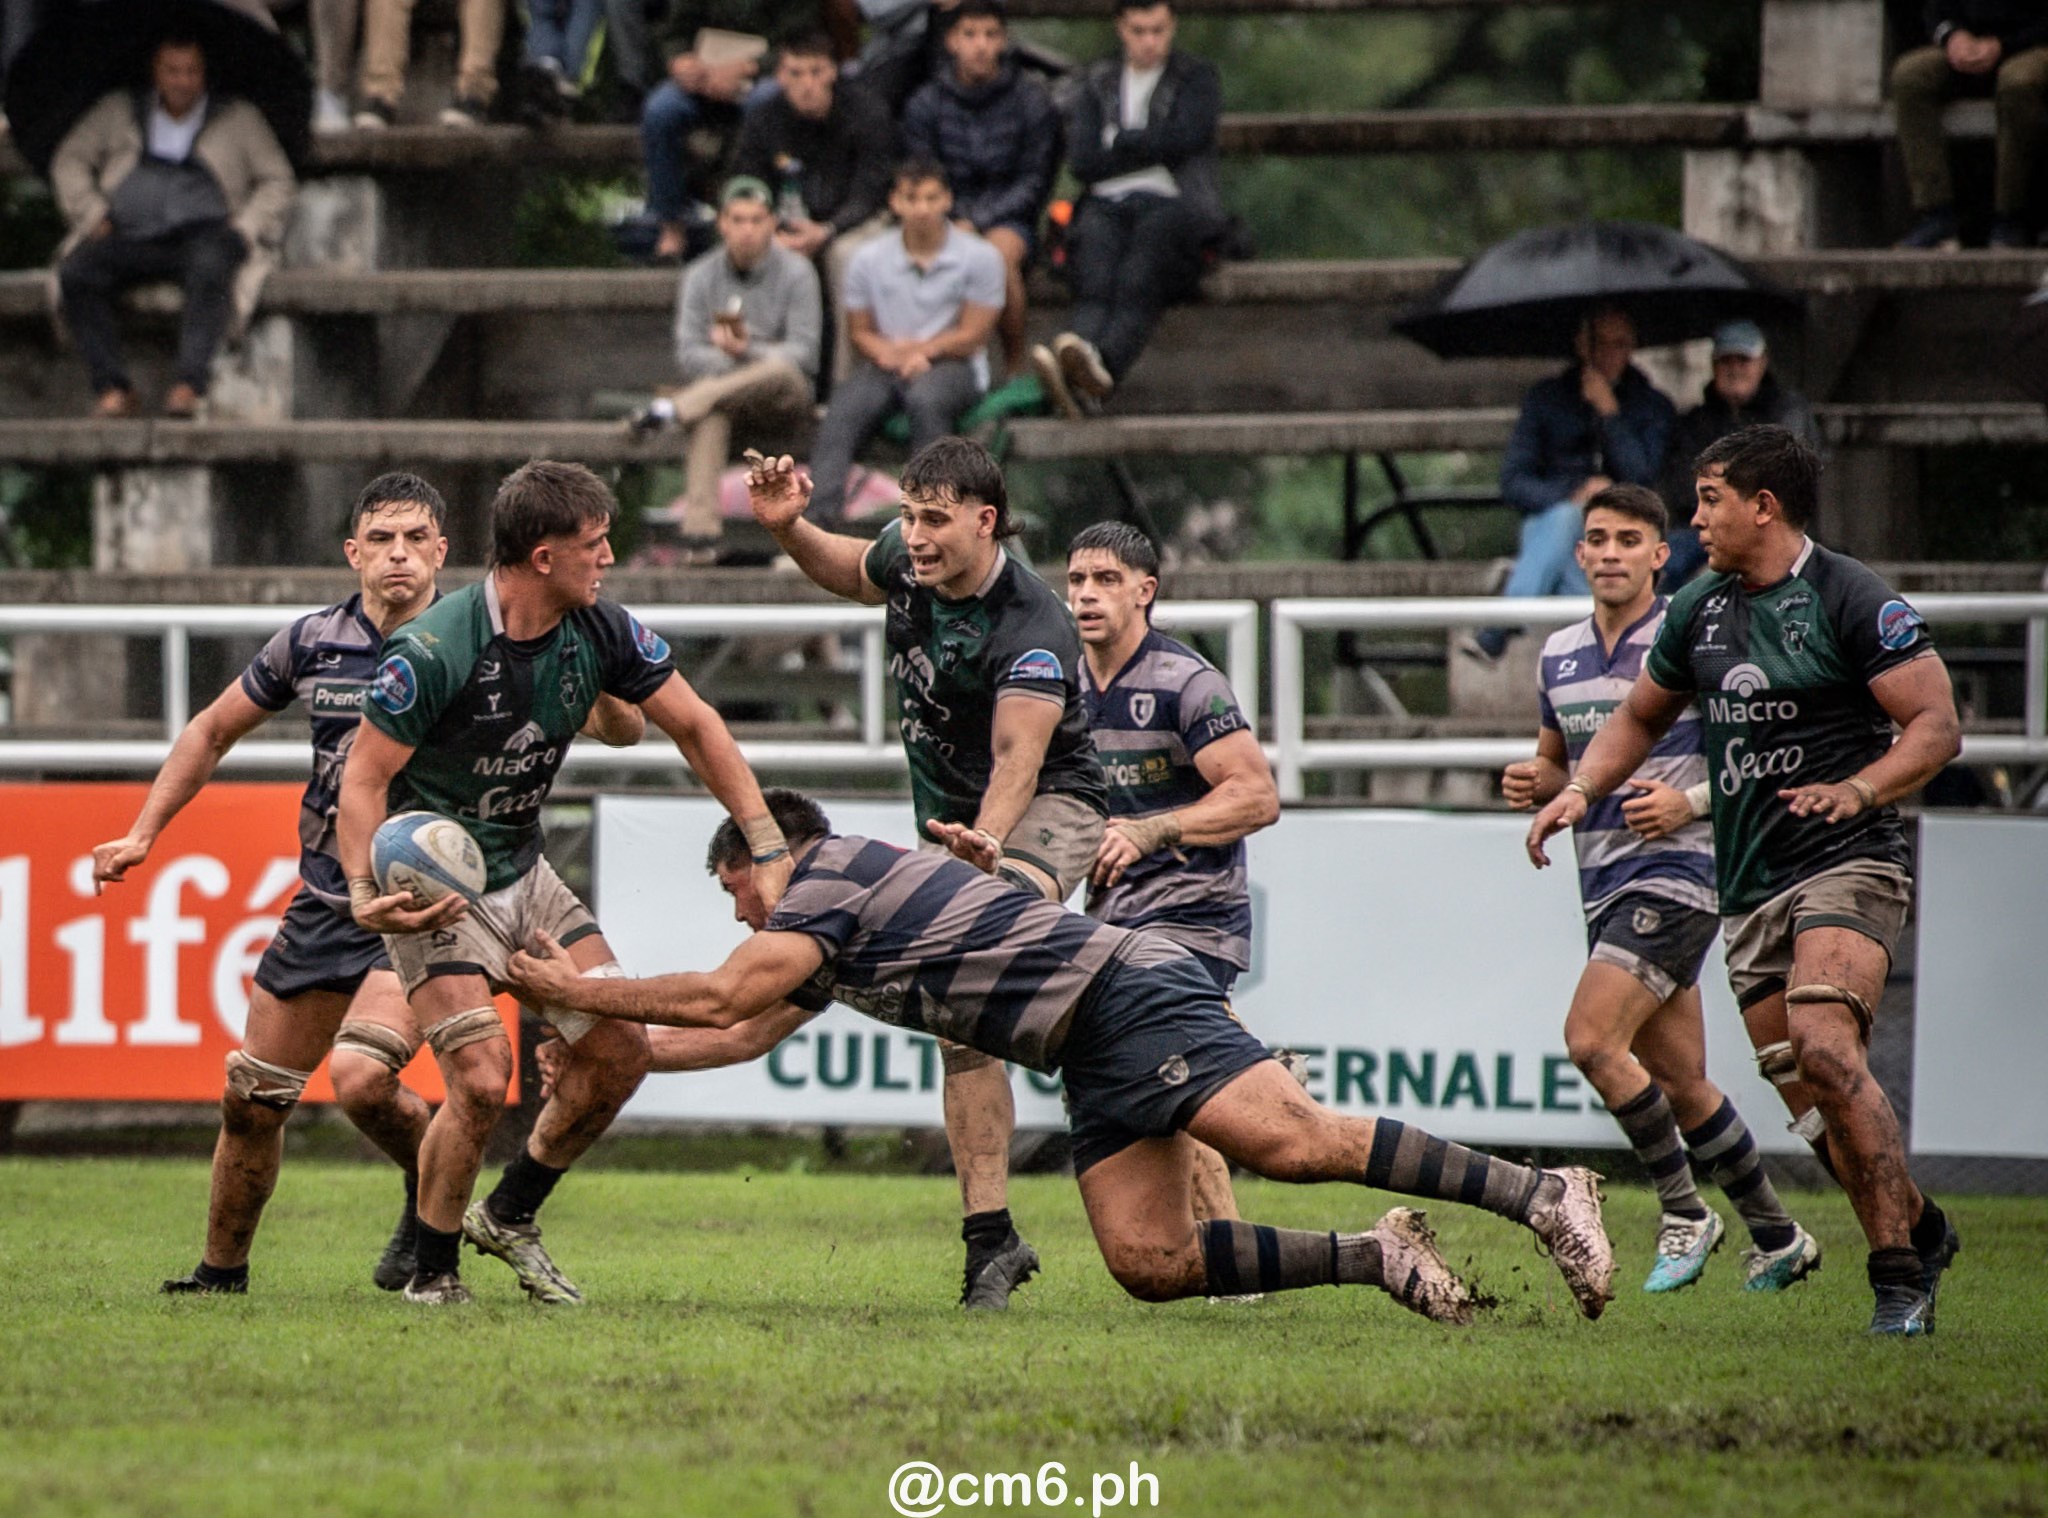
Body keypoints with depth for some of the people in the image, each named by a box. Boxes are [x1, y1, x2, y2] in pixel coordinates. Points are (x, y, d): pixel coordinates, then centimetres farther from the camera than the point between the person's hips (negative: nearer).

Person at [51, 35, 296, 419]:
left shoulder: (239, 118, 18)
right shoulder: (118, 110, 22)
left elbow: (279, 182, 15)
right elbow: (69, 161, 20)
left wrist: (243, 229, -1)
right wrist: (92, 214, 3)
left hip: (203, 232, -2)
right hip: (131, 238, 2)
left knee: (210, 268, -40)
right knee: (76, 272, -30)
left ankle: (189, 384, -46)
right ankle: (112, 387, -33)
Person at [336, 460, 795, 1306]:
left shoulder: (599, 632, -7)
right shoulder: (435, 651, -25)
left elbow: (692, 725, 4)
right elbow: (364, 778, -20)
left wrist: (768, 847, -1)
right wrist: (365, 894, -35)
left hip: (525, 875, 7)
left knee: (620, 1053, -1)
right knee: (482, 1080, -19)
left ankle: (509, 1217, 21)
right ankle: (432, 1271, 3)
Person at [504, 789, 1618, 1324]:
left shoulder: (833, 875, -4)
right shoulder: (828, 936, 25)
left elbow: (719, 998, -11)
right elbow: (744, 1032, 35)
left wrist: (577, 989, -2)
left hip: (1127, 995, -9)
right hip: (1096, 1060, 9)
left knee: (1294, 1144, -25)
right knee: (1147, 1262, -6)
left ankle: (1540, 1195, -27)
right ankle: (1379, 1261, -5)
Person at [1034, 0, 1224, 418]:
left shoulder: (1197, 79, 17)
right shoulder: (1098, 83, 25)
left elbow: (1182, 138, -3)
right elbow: (1081, 160, 9)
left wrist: (1118, 142, 5)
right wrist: (1150, 152, 2)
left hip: (1171, 201, -3)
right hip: (1107, 206, 3)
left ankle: (1105, 365, -63)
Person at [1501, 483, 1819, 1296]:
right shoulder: (1560, 654, 13)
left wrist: (1691, 802, -21)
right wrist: (1534, 783, 3)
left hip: (1674, 872, -7)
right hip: (1605, 886, 7)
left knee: (1591, 1039, -20)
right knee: (1681, 1084, 8)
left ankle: (1684, 1211, -7)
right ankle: (1777, 1236, 20)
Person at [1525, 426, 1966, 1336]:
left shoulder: (1851, 600, -8)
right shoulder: (1700, 610, 13)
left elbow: (1936, 727, -11)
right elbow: (1641, 717, 28)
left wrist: (1859, 790, -27)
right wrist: (1580, 790, 11)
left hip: (1847, 863, -7)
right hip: (1748, 889, 7)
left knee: (1824, 1049, -26)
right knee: (1808, 1099, 3)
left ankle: (1900, 1278, -24)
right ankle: (1919, 1233, 23)